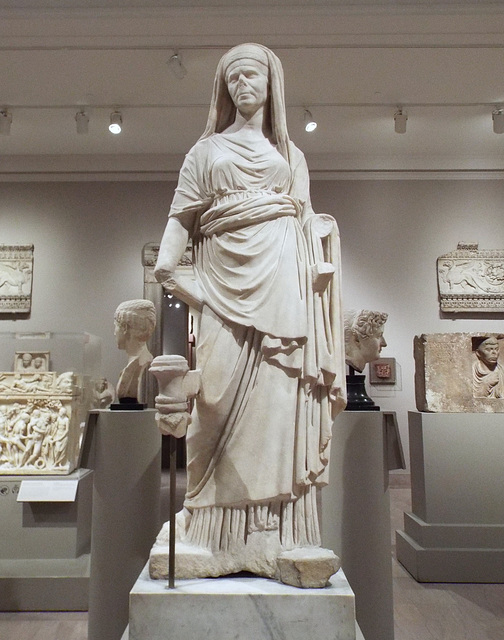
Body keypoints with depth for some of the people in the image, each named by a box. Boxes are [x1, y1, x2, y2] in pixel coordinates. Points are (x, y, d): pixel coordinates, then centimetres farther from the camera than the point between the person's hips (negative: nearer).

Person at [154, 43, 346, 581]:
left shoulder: (290, 153, 24)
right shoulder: (207, 149, 22)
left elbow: (308, 220, 17)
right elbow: (182, 212, 10)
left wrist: (323, 265, 1)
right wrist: (166, 263, -6)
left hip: (280, 274, 1)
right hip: (227, 273, 0)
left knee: (277, 393, -7)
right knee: (221, 388, -9)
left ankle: (275, 532, 0)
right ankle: (219, 532, 2)